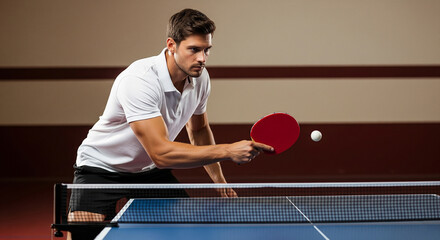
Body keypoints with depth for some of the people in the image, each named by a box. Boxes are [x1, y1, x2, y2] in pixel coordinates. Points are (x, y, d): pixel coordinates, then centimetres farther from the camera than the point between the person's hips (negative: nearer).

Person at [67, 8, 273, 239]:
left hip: (151, 170, 6)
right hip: (101, 168, -6)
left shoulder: (200, 77, -9)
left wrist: (219, 180, 3)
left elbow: (199, 129, 11)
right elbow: (161, 153, -40)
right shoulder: (139, 80, -34)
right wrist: (227, 151, -43)